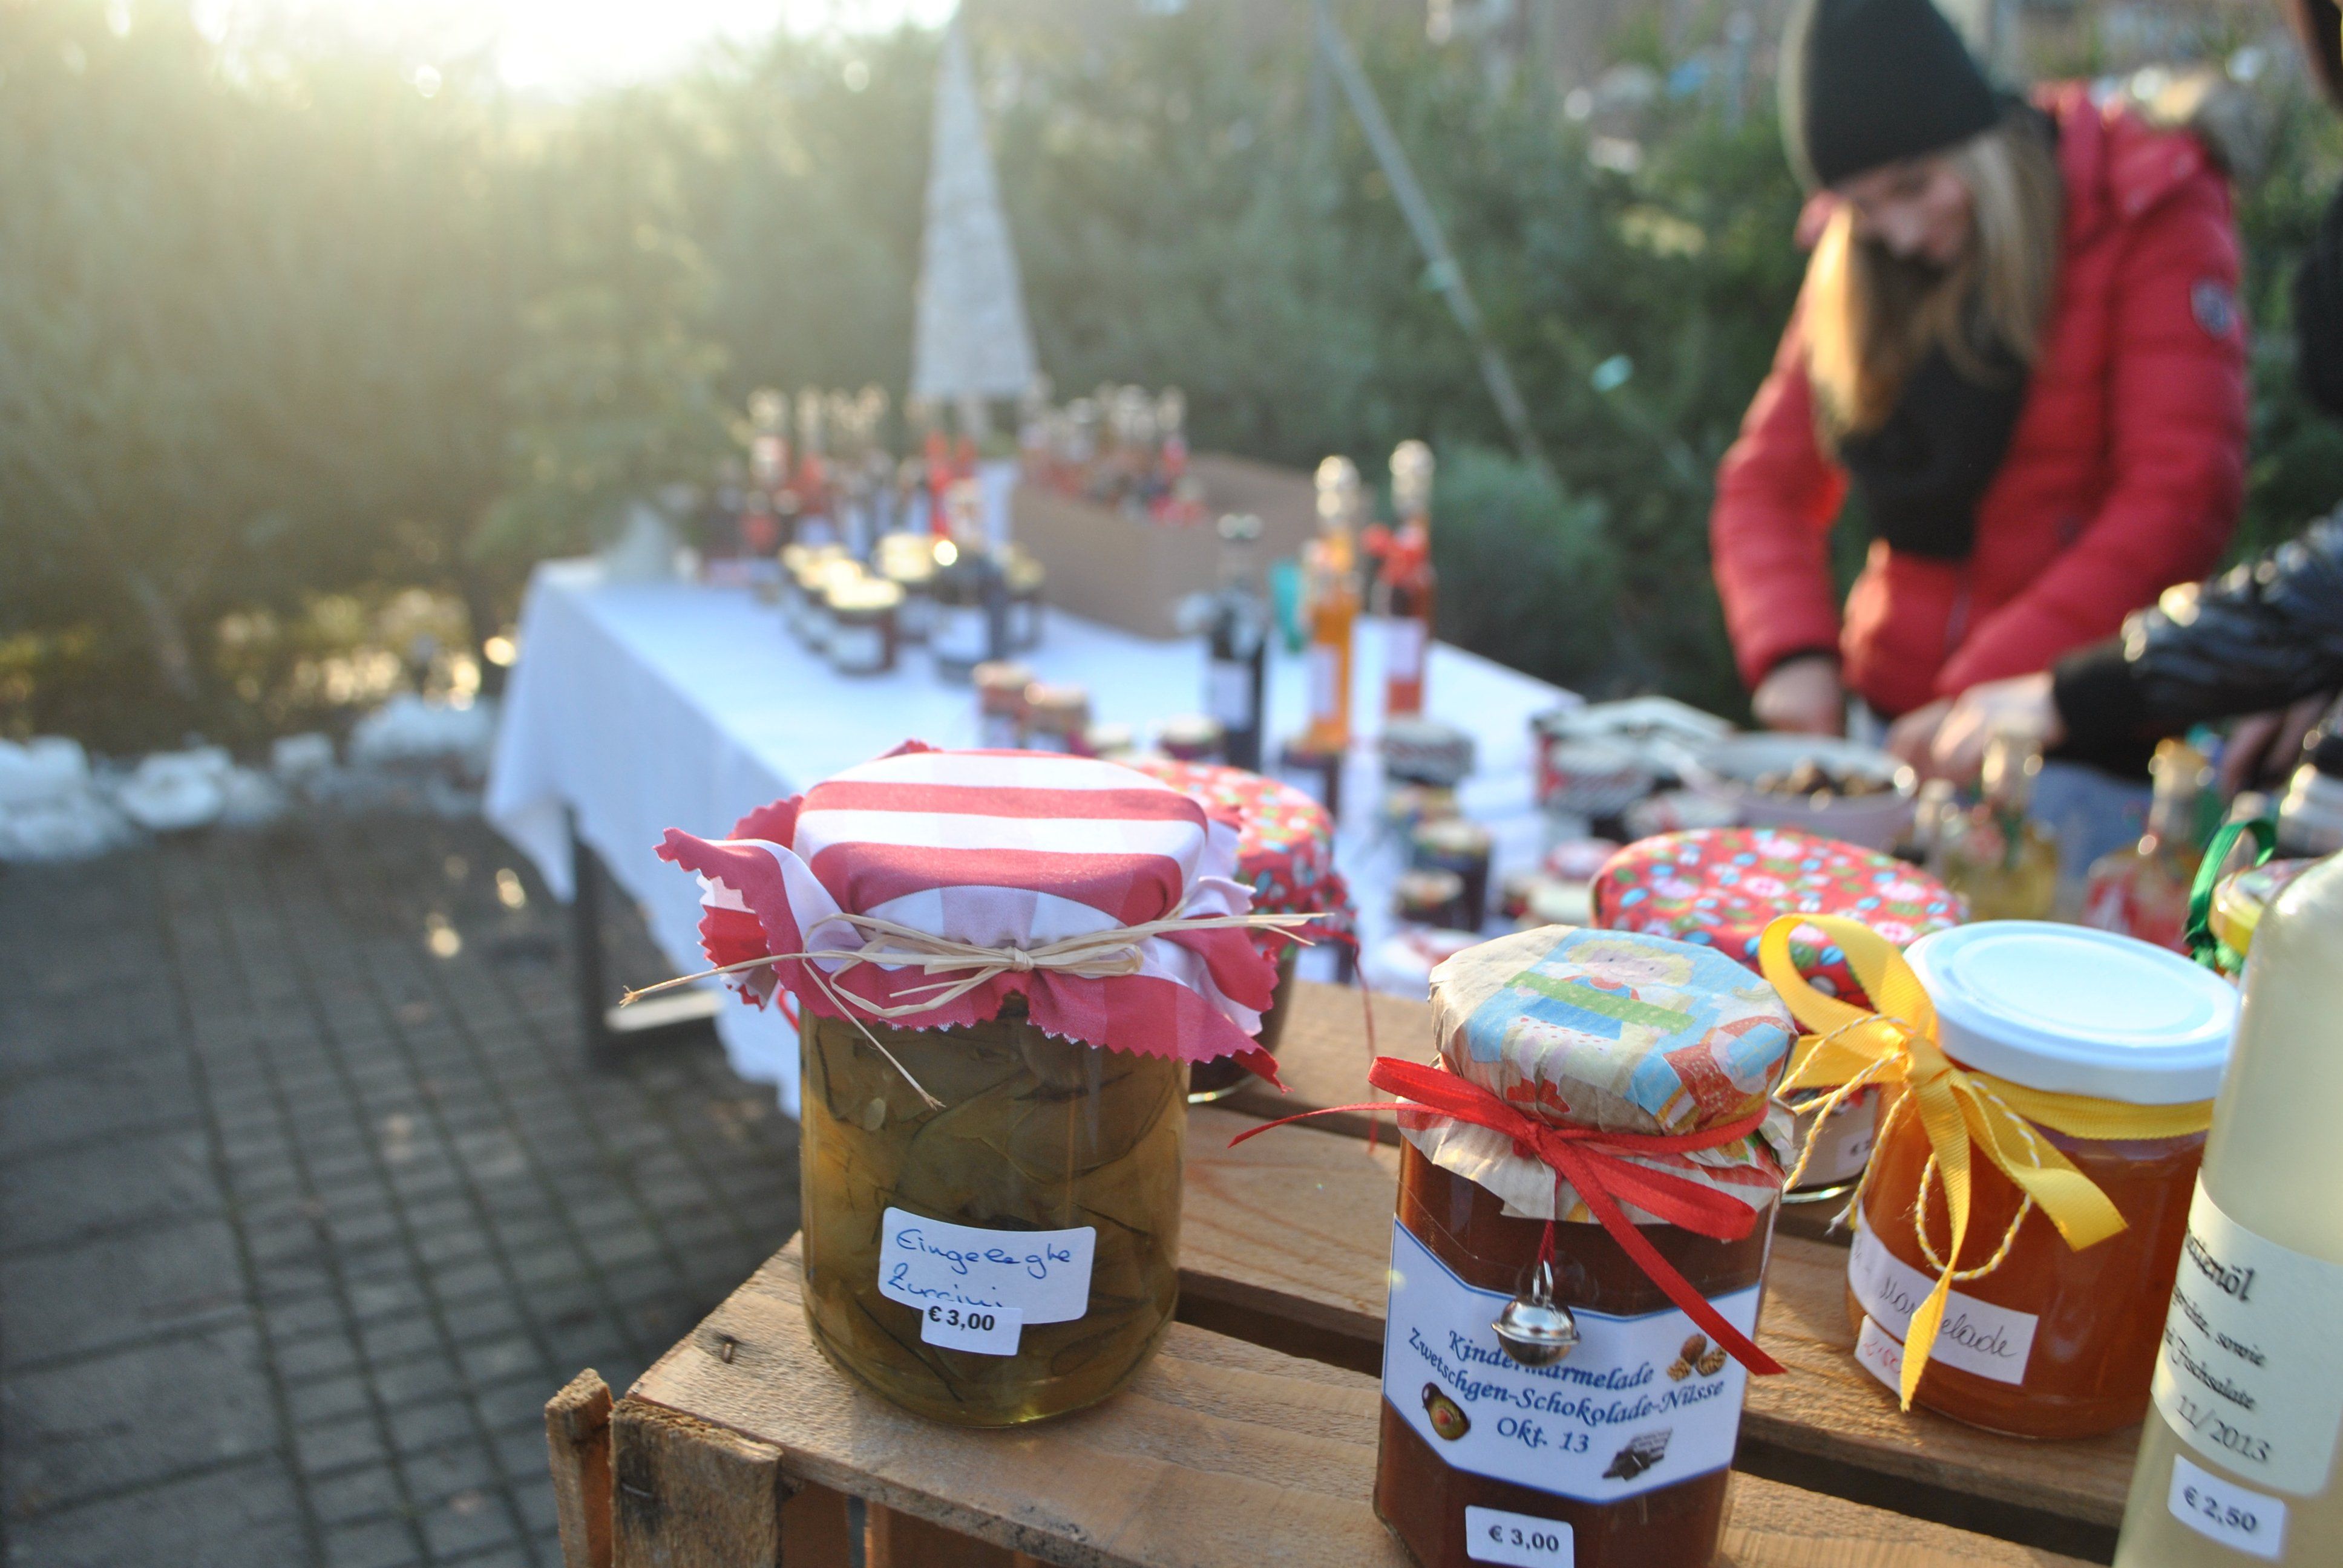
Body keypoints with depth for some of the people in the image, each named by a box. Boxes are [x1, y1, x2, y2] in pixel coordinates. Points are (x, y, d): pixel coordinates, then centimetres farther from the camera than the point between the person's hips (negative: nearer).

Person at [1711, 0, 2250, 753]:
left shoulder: (2146, 214, -4)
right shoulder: (1851, 270, 7)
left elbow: (2182, 499, -12)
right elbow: (1768, 483, 7)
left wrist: (1990, 691, -21)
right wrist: (1792, 653, -11)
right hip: (1898, 718, 4)